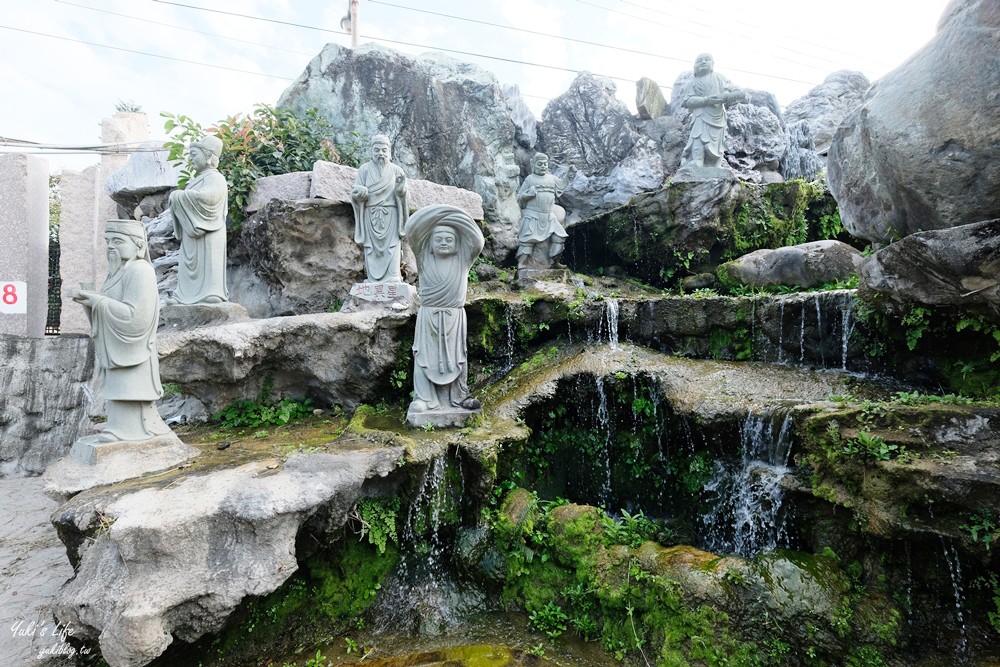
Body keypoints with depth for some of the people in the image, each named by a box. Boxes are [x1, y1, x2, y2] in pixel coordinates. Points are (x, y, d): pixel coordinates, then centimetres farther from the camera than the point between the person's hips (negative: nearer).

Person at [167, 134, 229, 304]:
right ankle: (186, 295, 5)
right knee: (188, 263, 4)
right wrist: (177, 197, 4)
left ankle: (213, 293, -7)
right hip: (191, 231, 8)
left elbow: (205, 197, -24)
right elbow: (187, 199, 26)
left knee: (208, 259, -9)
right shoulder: (197, 179, 22)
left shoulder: (215, 178, -6)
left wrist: (179, 195, -11)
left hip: (207, 233, -8)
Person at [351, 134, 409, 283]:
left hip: (390, 217, 0)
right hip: (370, 217, 0)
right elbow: (356, 193, 4)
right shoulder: (364, 169, 6)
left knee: (391, 251, -6)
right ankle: (373, 285, 0)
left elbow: (402, 196, 3)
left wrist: (401, 188, -19)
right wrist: (359, 193, -19)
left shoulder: (396, 170, 6)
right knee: (372, 251, -2)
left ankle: (392, 283, -4)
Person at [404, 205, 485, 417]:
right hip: (429, 316, 0)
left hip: (454, 317, 1)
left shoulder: (462, 260, 5)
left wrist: (461, 221, -7)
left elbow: (477, 241, -5)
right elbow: (411, 231, -4)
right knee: (426, 356, 0)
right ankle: (423, 398, 4)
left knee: (456, 357, 5)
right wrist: (435, 214, -8)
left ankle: (459, 396, 13)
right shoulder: (424, 258, 3)